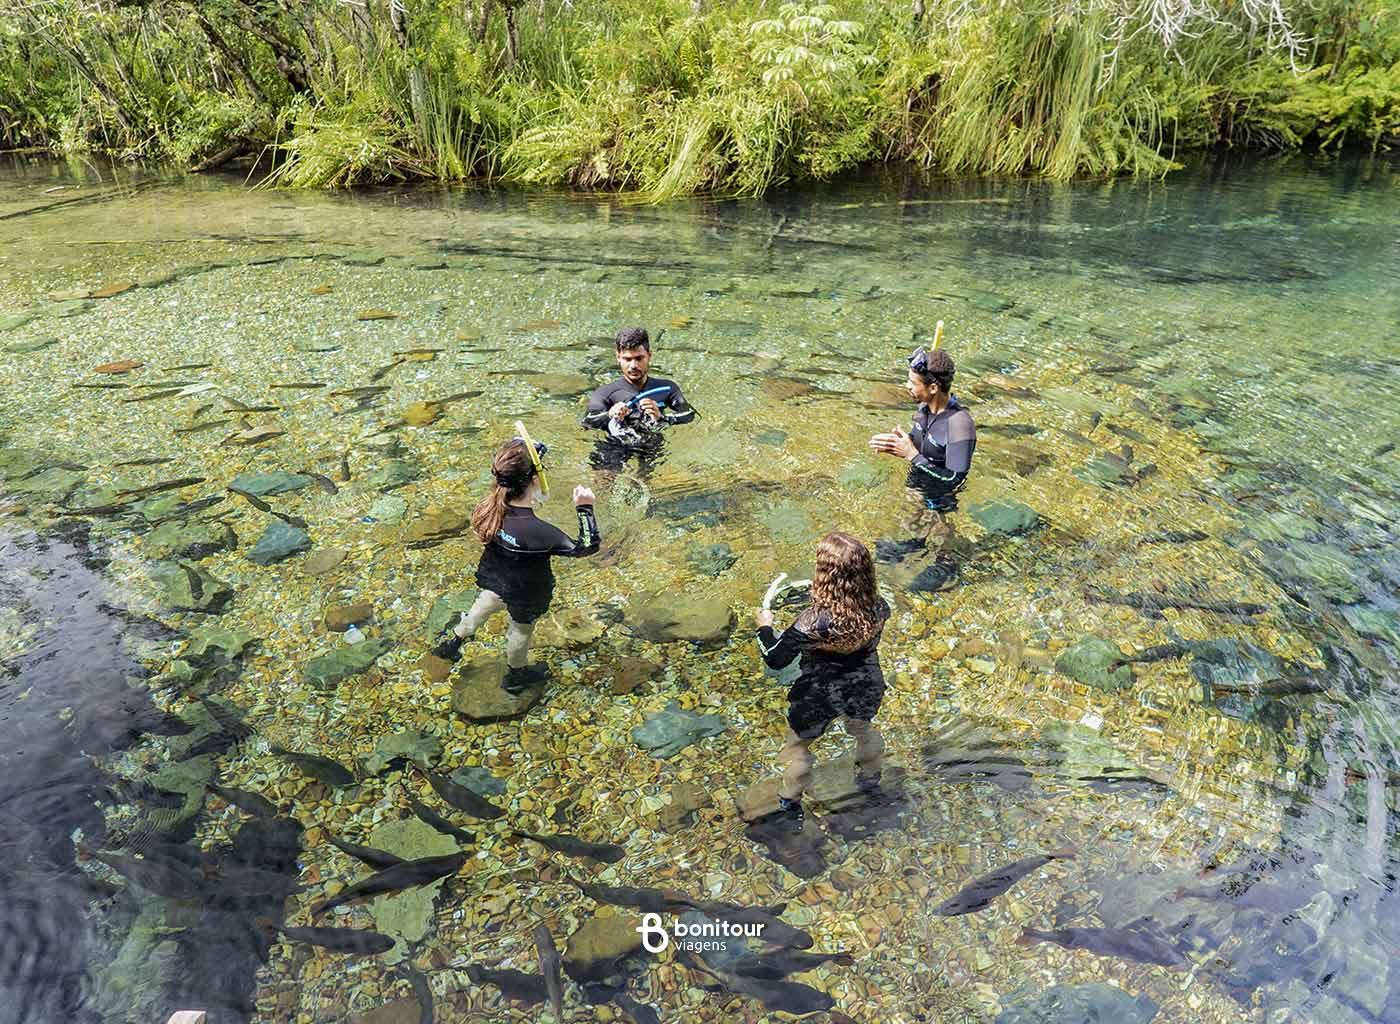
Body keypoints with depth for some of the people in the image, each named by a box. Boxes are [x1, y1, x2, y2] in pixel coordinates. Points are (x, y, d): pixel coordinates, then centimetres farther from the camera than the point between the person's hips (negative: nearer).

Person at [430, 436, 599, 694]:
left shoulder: (492, 508, -27)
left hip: (494, 578, 5)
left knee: (484, 605, 38)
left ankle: (452, 643, 60)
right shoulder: (537, 531, -45)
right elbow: (587, 546, -35)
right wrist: (585, 508, -27)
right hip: (523, 594, -5)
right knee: (521, 630, 27)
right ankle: (515, 676, 55)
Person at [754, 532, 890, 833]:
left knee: (798, 744, 25)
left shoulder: (812, 623, -37)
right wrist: (815, 599, 8)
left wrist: (765, 627, -1)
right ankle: (871, 780, 61)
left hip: (819, 698, -4)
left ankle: (790, 806, 45)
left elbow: (775, 659, -21)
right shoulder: (878, 608, -24)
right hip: (865, 690, 4)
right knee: (864, 729, 36)